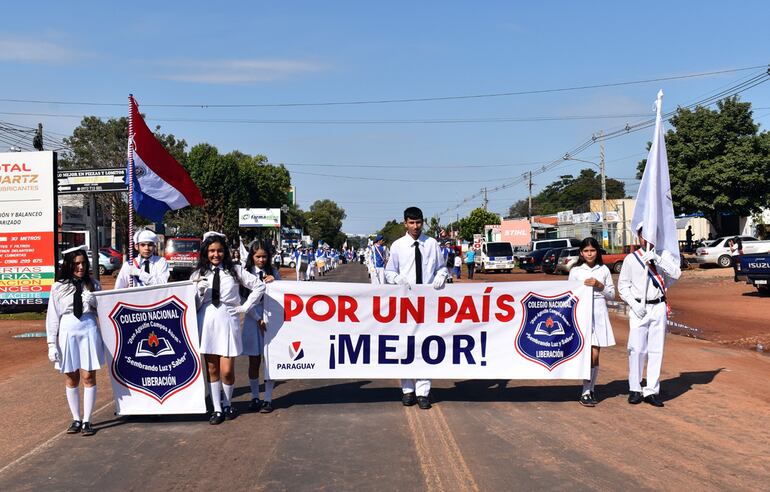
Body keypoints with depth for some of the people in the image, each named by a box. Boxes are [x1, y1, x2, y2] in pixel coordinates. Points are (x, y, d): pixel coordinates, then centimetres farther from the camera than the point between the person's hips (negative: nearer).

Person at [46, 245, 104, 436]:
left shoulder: (93, 285, 5)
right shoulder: (58, 287, 2)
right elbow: (52, 316, 3)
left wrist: (105, 339, 1)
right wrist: (52, 343, 0)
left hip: (89, 332, 0)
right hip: (67, 333, 0)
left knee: (88, 377, 0)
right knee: (71, 379, 7)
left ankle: (87, 421, 7)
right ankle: (76, 419, 18)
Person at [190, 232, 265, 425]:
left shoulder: (234, 270, 4)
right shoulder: (198, 274, 6)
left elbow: (259, 286, 6)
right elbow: (194, 304, 6)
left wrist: (244, 307, 3)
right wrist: (200, 290, -12)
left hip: (228, 321, -1)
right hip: (206, 322, 1)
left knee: (227, 370, -2)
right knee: (212, 369, 7)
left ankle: (227, 405, 21)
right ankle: (217, 409, 17)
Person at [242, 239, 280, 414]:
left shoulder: (274, 273, 6)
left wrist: (273, 282, -10)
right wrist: (258, 319, -9)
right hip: (253, 319, -1)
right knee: (254, 361, 6)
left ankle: (268, 399, 8)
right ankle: (254, 397, 17)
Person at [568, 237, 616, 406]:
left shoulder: (604, 270, 9)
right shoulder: (575, 271, 4)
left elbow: (612, 295, 9)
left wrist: (599, 285, -5)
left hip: (599, 314, 2)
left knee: (595, 356, 3)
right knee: (591, 355, -9)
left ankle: (590, 390, 17)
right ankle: (585, 393, -1)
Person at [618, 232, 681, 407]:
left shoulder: (664, 256, 6)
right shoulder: (631, 259, 4)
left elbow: (676, 273, -11)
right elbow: (622, 286, 5)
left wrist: (657, 259, -21)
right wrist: (634, 304, -7)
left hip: (659, 307, 1)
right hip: (638, 308, -1)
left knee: (656, 350, 3)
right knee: (637, 349, -5)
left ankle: (652, 391, 10)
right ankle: (635, 389, 9)